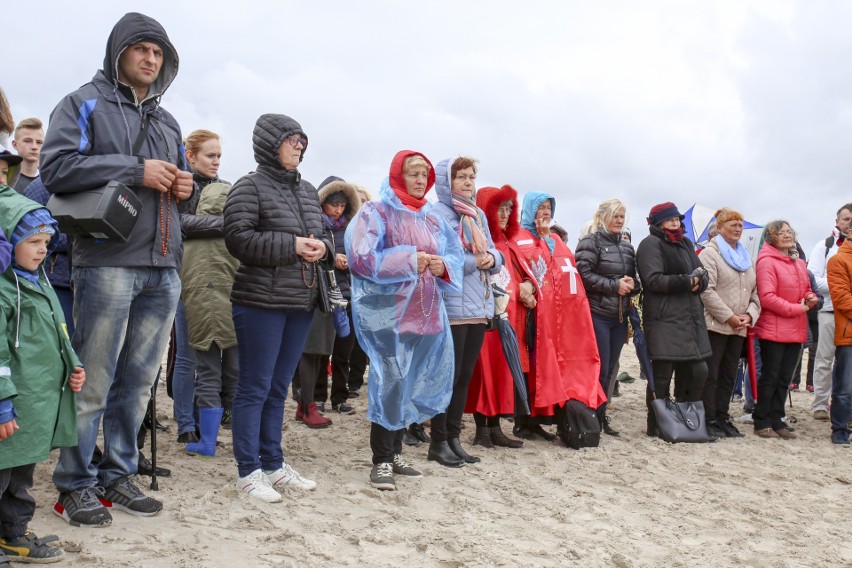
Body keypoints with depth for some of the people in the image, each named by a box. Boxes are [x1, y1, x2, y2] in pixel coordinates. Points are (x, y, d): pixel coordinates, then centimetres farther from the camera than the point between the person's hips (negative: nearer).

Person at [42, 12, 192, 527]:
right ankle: (76, 483, 10)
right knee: (94, 381, -3)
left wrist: (186, 186, 6)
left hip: (163, 270, 6)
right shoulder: (86, 103, 5)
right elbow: (56, 167, -10)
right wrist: (137, 171, -13)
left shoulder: (167, 122, 23)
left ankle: (118, 474, 21)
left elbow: (178, 184, 31)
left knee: (139, 380, 10)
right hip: (108, 263, -6)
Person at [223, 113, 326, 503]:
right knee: (254, 388, 0)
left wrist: (321, 247, -2)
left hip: (302, 301, 7)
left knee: (278, 388, 15)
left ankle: (273, 464, 25)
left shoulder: (307, 191, 15)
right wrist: (291, 245, -18)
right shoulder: (250, 187, -6)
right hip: (261, 302, -7)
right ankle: (248, 471, 9)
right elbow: (238, 238, -16)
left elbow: (321, 235, 22)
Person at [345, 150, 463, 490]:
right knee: (389, 384, -8)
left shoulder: (433, 219, 16)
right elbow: (361, 258, -13)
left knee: (408, 385, 11)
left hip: (426, 312, 6)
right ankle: (381, 462, 3)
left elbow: (455, 257, 14)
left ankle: (394, 452, 24)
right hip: (387, 312, -6)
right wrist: (408, 260, -15)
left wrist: (443, 266, -9)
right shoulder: (375, 213, -2)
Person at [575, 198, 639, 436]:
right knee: (599, 369, -6)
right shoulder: (590, 242, -4)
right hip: (597, 313, -7)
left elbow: (634, 277, 21)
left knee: (609, 369, 11)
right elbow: (584, 274, -14)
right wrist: (615, 286, -16)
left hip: (620, 316, 7)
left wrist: (632, 285, -2)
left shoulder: (627, 246, 16)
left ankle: (601, 415, 20)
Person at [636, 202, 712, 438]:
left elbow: (703, 275, 18)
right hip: (664, 319, -8)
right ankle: (656, 425, 7)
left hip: (690, 318, 8)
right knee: (662, 374, -4)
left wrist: (698, 282, -5)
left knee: (697, 370, 8)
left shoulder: (685, 243, 21)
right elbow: (654, 279, -16)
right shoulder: (651, 244, -4)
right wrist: (687, 281, -12)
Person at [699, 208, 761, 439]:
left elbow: (755, 291, 16)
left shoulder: (745, 256, 19)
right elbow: (707, 290, -15)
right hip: (715, 325, -7)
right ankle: (709, 420, 3)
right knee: (711, 375, -3)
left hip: (739, 328, 7)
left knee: (729, 375, 12)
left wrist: (749, 315, -2)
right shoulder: (710, 253, -4)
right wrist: (729, 316, -16)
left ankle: (722, 418, 20)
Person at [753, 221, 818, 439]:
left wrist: (811, 299, 0)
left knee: (784, 378, 12)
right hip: (773, 329, -7)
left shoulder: (799, 263, 12)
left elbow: (806, 290, 23)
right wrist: (797, 308, -16)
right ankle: (762, 422, 11)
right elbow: (767, 297, -17)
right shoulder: (766, 261, -11)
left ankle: (776, 420, 22)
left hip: (795, 330, 7)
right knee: (770, 377, 1)